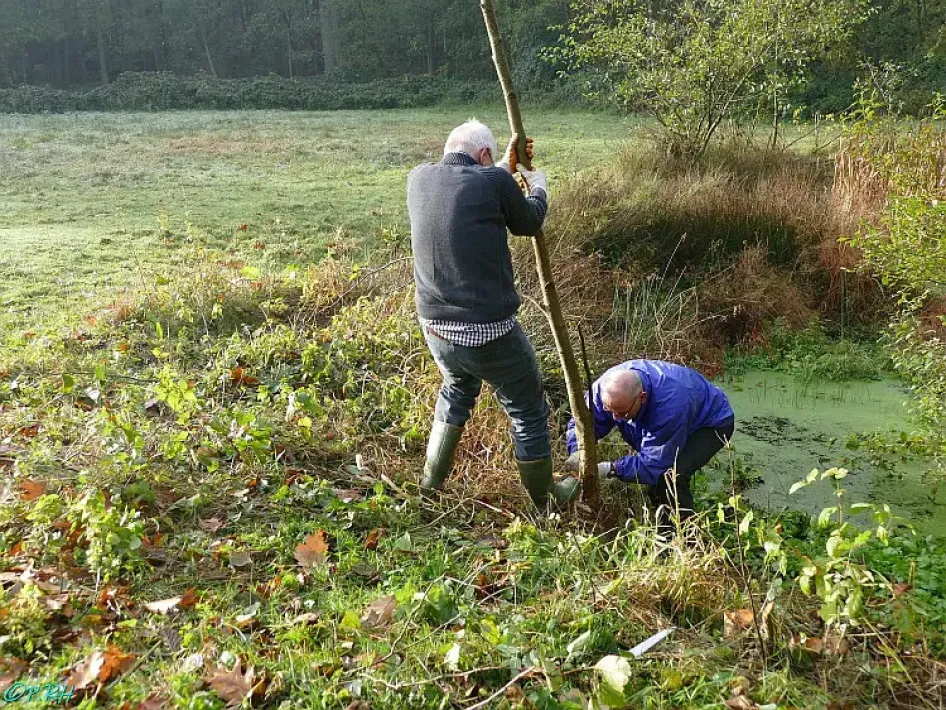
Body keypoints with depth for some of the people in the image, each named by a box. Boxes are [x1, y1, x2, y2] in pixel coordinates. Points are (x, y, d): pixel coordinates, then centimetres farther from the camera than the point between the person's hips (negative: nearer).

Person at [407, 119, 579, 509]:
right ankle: (544, 500, 34)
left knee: (457, 389, 34)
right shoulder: (494, 181, -13)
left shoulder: (419, 178, 2)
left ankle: (432, 481, 41)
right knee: (529, 412, 16)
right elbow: (529, 223, 6)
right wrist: (538, 185, 25)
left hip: (434, 327, 6)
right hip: (489, 331, -6)